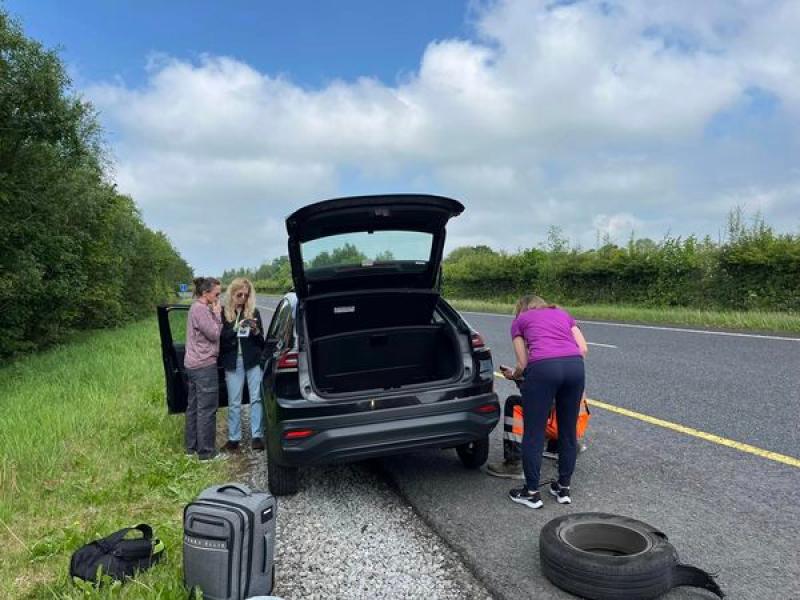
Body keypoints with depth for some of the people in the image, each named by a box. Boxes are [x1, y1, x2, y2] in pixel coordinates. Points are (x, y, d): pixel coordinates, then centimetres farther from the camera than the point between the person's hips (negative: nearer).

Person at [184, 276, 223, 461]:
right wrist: (217, 314, -6)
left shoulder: (197, 307, 16)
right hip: (204, 365, -11)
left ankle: (191, 447, 25)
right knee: (207, 409, -5)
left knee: (193, 407, 16)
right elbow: (214, 334, -16)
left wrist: (214, 314, 10)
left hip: (193, 364, 11)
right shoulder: (201, 309, -16)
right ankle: (206, 451, 1)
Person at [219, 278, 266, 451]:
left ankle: (257, 436, 8)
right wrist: (236, 328, -19)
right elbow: (219, 338, -4)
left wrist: (256, 331, -13)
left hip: (253, 361, 1)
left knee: (257, 398, 0)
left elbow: (261, 340, 9)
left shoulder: (254, 312, 6)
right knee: (234, 402, 6)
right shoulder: (223, 313, 3)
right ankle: (233, 438, 15)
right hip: (233, 362, 0)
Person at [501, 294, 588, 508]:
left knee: (533, 433, 8)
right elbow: (583, 348, 18)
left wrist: (512, 375, 35)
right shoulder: (562, 313, 31)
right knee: (568, 431, 17)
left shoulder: (519, 320, 22)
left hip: (543, 367, -4)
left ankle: (532, 492, 17)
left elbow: (523, 364, 15)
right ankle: (564, 488, 30)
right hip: (575, 365, 4)